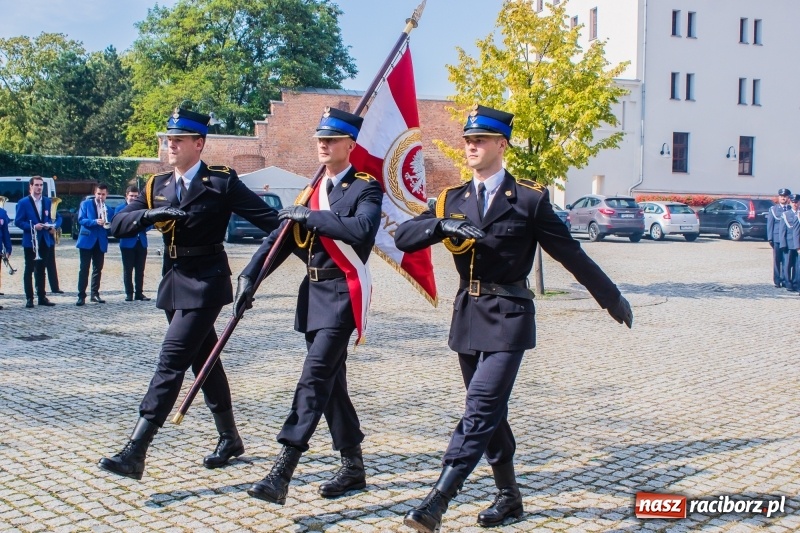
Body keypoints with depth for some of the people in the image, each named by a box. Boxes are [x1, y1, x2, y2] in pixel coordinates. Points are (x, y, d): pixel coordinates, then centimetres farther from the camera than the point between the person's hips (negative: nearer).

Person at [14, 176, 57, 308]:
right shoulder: (23, 202, -5)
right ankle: (29, 298, 5)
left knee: (41, 270, 11)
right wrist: (33, 227, -20)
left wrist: (50, 226, -6)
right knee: (29, 270, 1)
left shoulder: (47, 201, 9)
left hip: (44, 241, 4)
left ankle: (42, 297, 16)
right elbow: (18, 221, -7)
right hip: (30, 241, -4)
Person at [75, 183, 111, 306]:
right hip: (87, 240, -3)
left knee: (98, 269, 8)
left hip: (101, 242, 3)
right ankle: (81, 296, -5)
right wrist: (95, 222, -23)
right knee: (84, 269, -4)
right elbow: (81, 219, -8)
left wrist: (107, 224, -15)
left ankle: (95, 294, 16)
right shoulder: (86, 204, 3)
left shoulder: (108, 208, 12)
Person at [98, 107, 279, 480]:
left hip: (205, 284, -7)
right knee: (203, 360, 16)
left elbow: (268, 218, -8)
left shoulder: (222, 182, -7)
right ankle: (229, 438, 31)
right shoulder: (157, 186, 10)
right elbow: (118, 225, 1)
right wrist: (151, 214, -18)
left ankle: (135, 453, -13)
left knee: (171, 362, -12)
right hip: (174, 283, 7)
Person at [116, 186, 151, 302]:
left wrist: (143, 226, -12)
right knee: (128, 270, 1)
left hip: (141, 242, 3)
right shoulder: (120, 208, 3)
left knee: (140, 270, 5)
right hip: (128, 243, -3)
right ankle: (129, 293, 7)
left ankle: (139, 293, 11)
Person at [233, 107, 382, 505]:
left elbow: (362, 229, -26)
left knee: (316, 375, -16)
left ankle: (282, 472, -20)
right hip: (314, 292, 8)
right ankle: (353, 468, 23)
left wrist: (309, 216, -20)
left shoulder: (366, 188, -5)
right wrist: (249, 277, 0)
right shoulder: (313, 190, 16)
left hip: (342, 292, -8)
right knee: (330, 381, 11)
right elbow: (281, 237, 11)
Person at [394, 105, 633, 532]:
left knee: (481, 408, -14)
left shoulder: (530, 200, -3)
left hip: (508, 316, -5)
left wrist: (612, 299, 8)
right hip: (467, 316, 5)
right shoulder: (452, 200, 8)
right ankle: (509, 496, 28)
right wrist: (444, 225, -22)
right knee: (489, 411, 13)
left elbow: (571, 254, 3)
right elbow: (403, 237, -3)